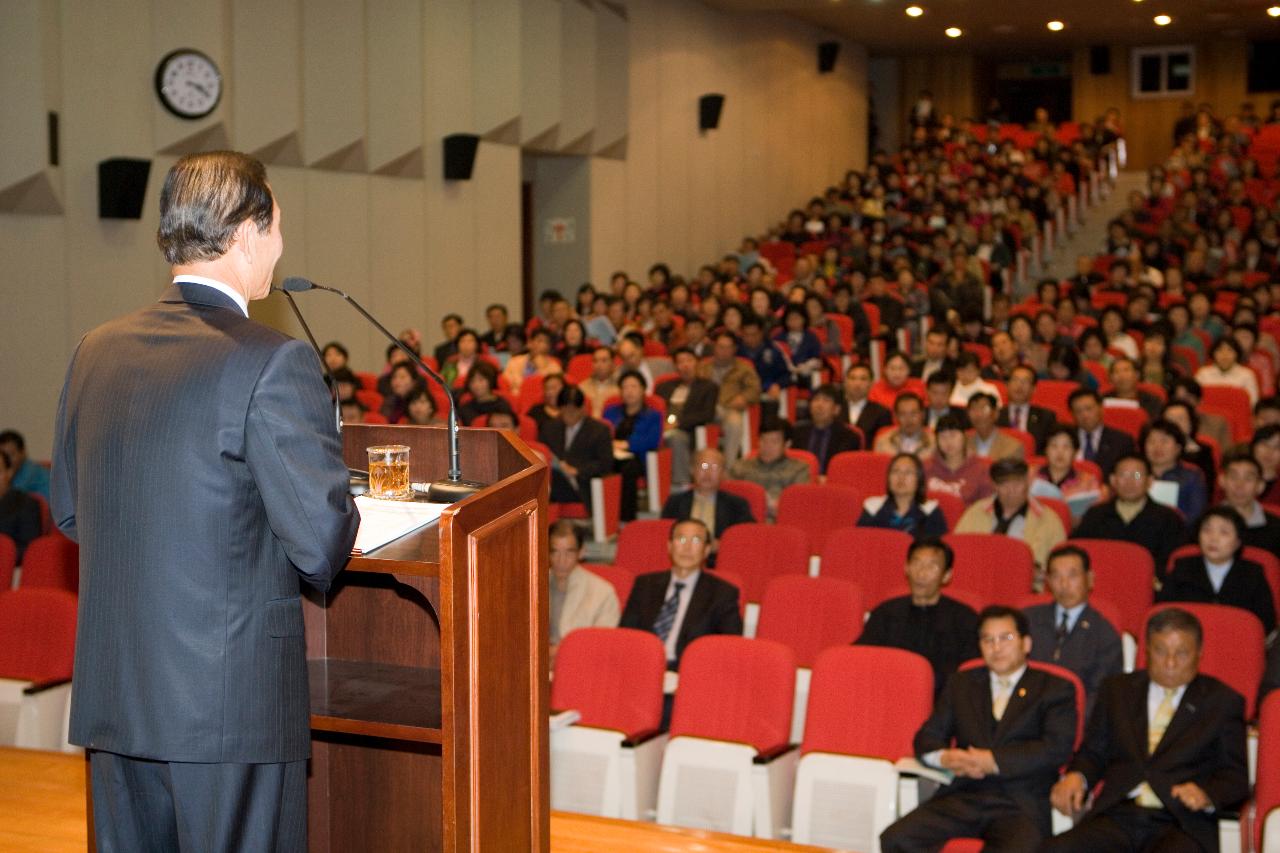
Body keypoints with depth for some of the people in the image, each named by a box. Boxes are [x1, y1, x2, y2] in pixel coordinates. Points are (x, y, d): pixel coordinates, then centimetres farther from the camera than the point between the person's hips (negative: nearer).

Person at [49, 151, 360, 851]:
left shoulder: (96, 351, 5)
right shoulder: (273, 363, -16)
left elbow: (69, 511, 15)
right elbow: (322, 542, -16)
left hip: (110, 691, 7)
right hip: (232, 699, -6)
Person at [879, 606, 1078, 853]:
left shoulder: (1054, 689, 11)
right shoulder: (961, 683, 23)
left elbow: (1057, 748, -4)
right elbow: (926, 738, 16)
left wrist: (994, 761, -13)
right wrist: (944, 757, -8)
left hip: (1021, 803, -3)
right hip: (963, 796, 3)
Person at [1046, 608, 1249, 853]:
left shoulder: (1223, 702, 13)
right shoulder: (1118, 690, 21)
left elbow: (1236, 777, 9)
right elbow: (1093, 752, 21)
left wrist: (1206, 794, -13)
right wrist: (1075, 776, -2)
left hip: (1181, 825, -2)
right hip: (1118, 816, 3)